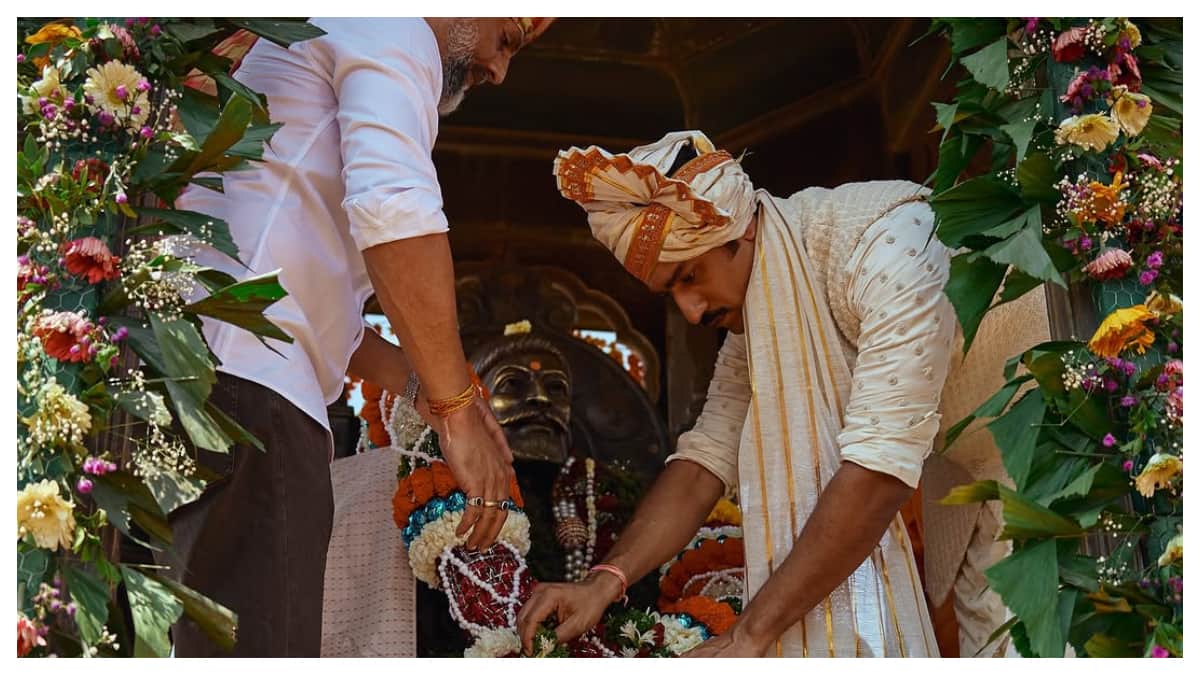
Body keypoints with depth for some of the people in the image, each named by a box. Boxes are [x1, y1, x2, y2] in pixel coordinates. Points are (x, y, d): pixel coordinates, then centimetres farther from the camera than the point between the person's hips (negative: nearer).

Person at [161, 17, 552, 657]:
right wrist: (458, 410, -13)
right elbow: (393, 206, -19)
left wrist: (427, 387, 25)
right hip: (245, 386, -10)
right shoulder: (392, 29, 2)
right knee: (259, 645, -14)